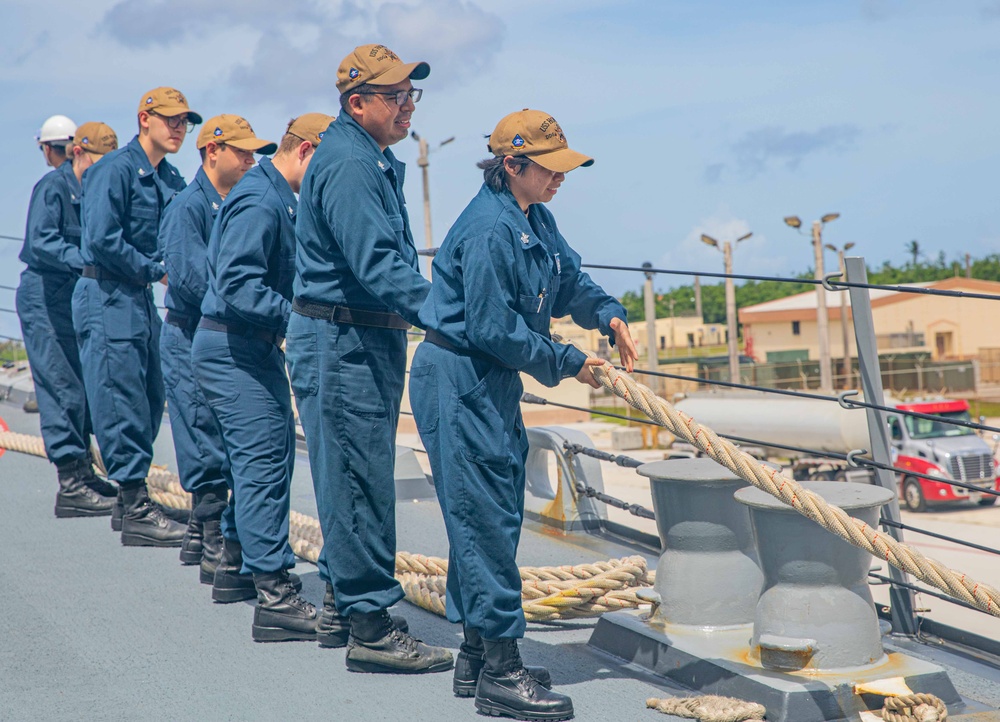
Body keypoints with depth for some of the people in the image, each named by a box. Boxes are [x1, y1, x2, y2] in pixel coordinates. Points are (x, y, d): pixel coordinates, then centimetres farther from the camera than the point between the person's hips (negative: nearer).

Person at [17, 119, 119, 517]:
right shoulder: (53, 187, -12)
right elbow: (40, 244, -23)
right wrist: (88, 260, -31)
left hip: (72, 300, 8)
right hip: (43, 300, -8)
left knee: (83, 387, 11)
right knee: (63, 390, -8)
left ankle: (82, 473, 20)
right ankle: (70, 487, -6)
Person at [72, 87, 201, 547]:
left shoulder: (169, 179, 14)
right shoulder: (116, 169, -12)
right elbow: (101, 239, -19)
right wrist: (156, 270, -13)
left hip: (141, 299, 9)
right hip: (107, 299, -9)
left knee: (148, 402, 12)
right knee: (123, 405, -7)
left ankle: (131, 502, 22)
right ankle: (135, 512, -4)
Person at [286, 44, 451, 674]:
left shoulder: (375, 161, 17)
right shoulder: (348, 165, -17)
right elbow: (376, 266, -27)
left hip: (368, 342, 11)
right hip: (342, 343, -11)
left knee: (352, 479, 17)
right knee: (361, 480, -6)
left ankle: (342, 605, 28)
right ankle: (370, 626, -1)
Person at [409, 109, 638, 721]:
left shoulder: (535, 220, 10)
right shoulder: (489, 230, -21)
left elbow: (569, 280, 20)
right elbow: (492, 329, -22)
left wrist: (609, 315, 0)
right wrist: (565, 364, -12)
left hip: (491, 384, 11)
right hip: (458, 382, -10)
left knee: (495, 515, 14)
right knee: (487, 520, -8)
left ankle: (477, 656, 25)